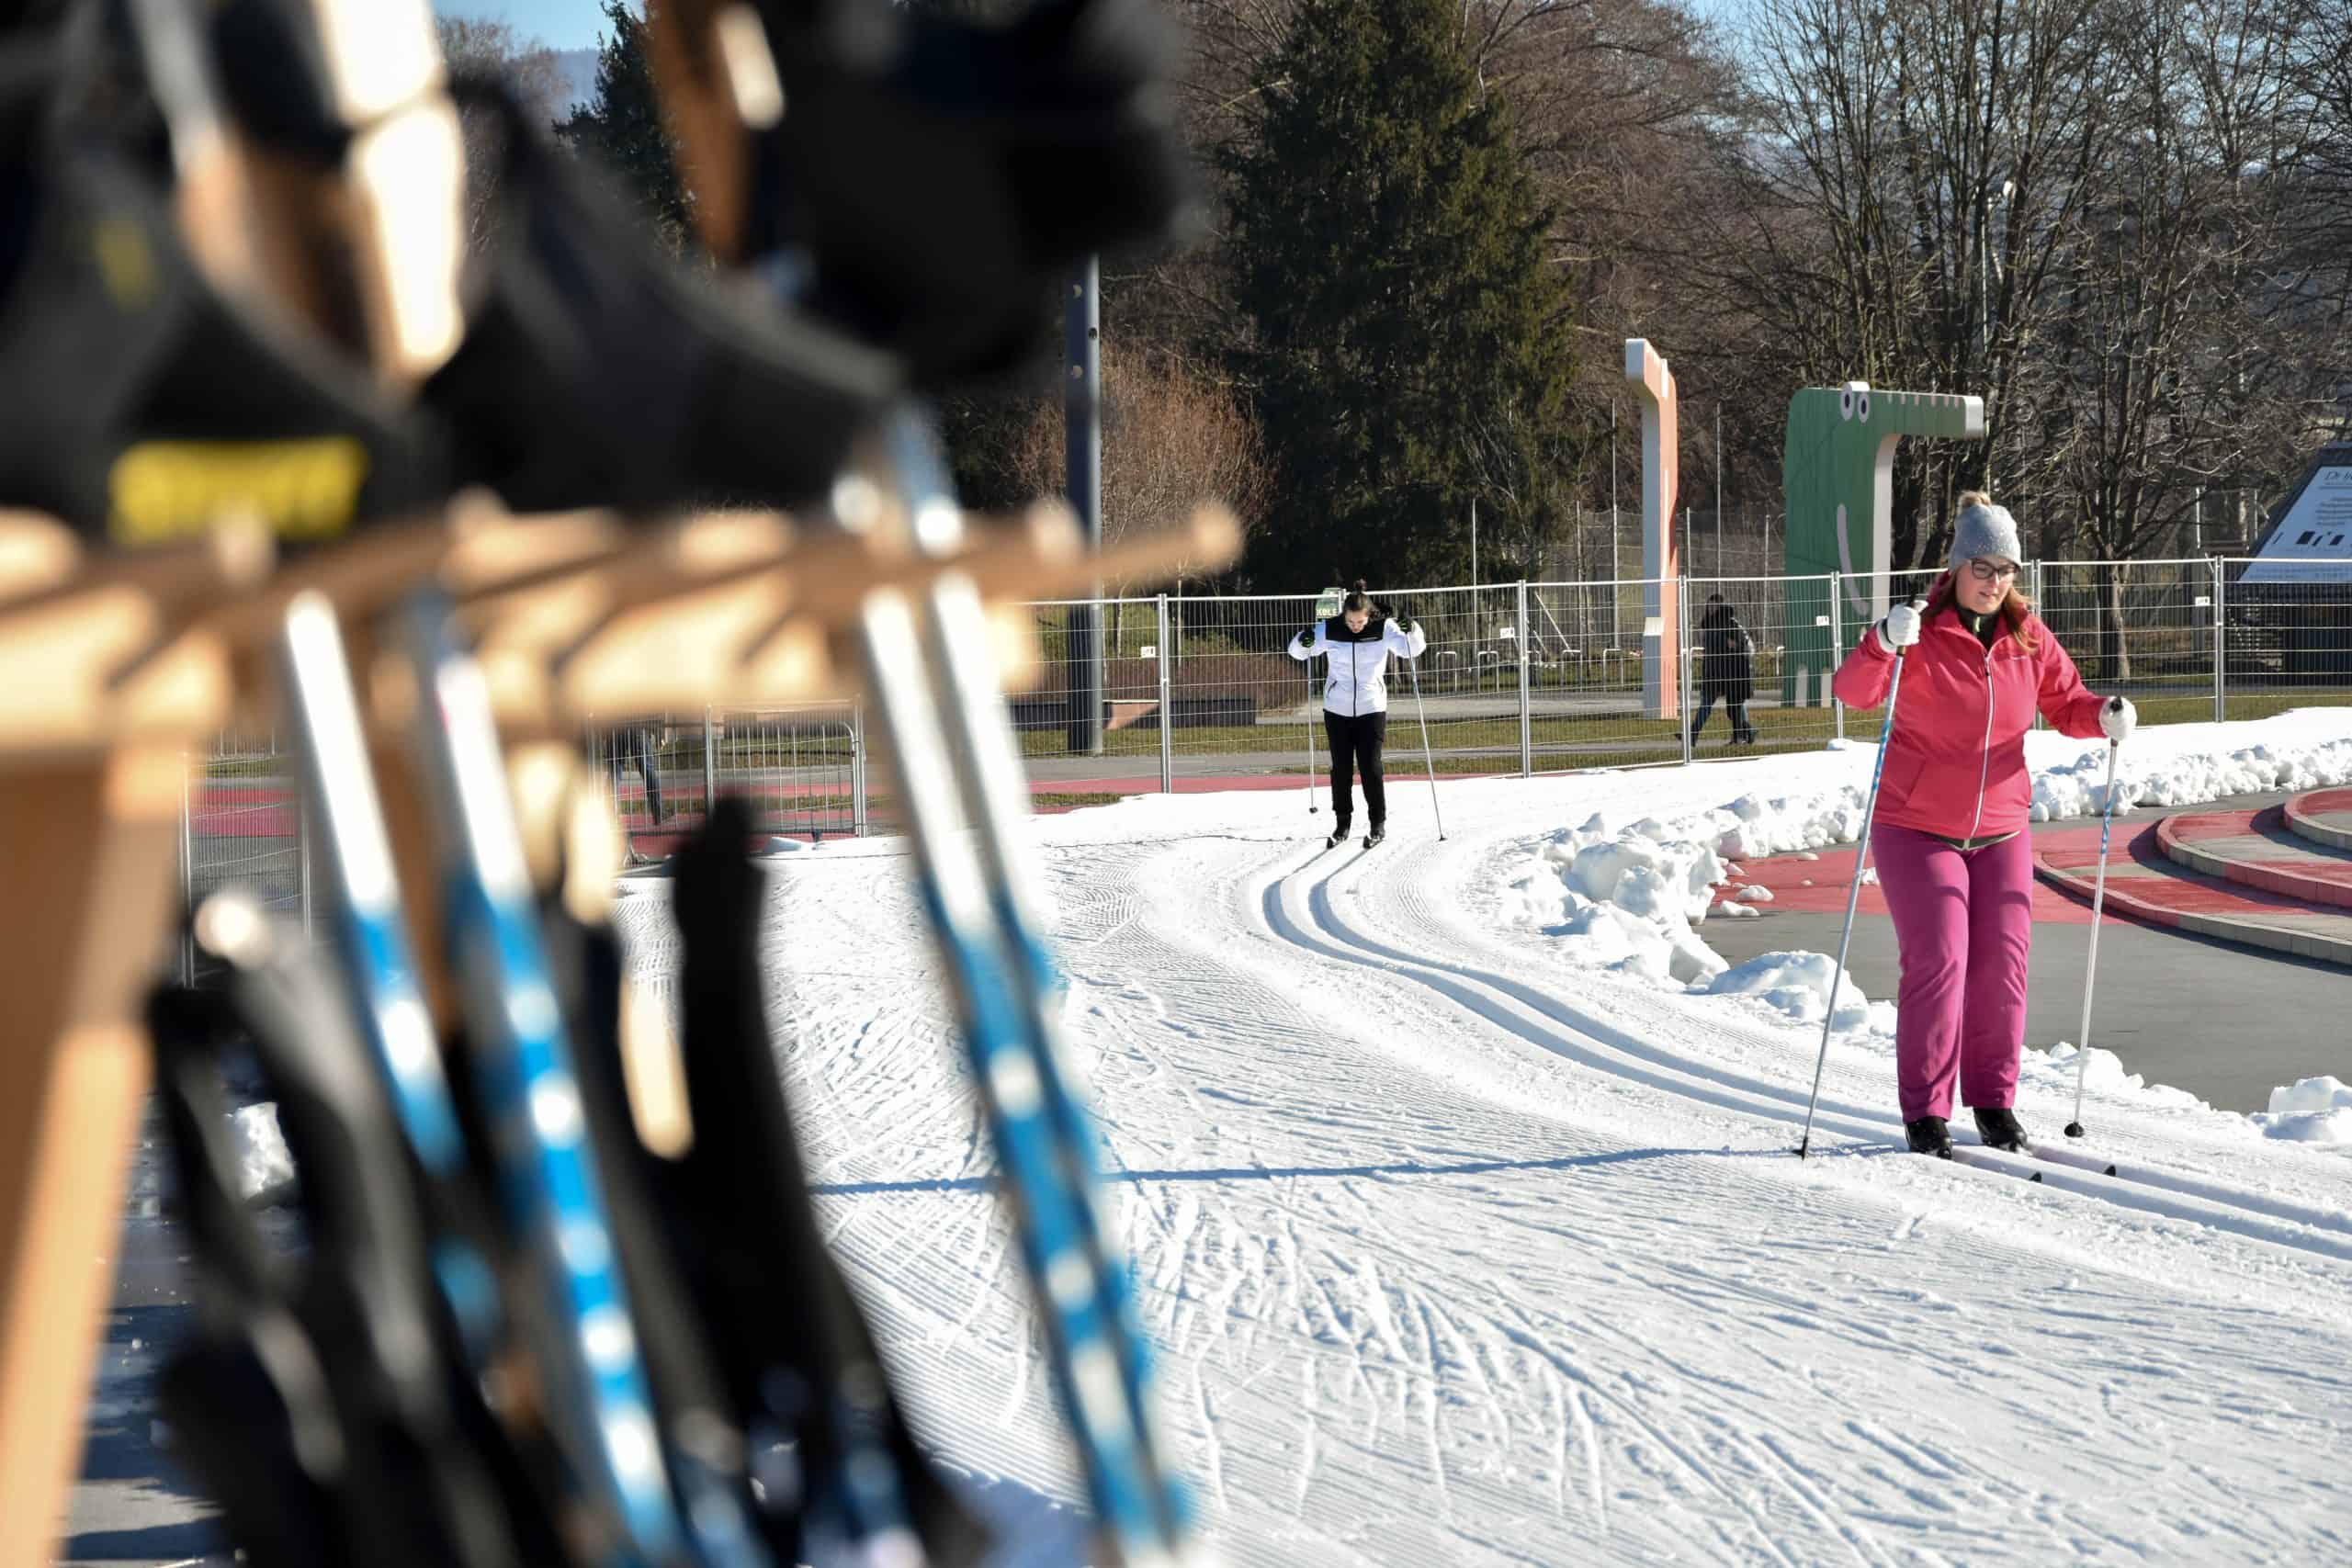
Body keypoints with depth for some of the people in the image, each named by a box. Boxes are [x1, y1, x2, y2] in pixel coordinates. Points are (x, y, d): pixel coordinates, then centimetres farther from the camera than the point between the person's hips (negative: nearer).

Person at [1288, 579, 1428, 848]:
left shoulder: (1383, 628, -10)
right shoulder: (1329, 630, -8)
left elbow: (1412, 649, -14)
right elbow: (1297, 652, -2)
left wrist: (1411, 631, -34)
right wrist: (1303, 642, -25)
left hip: (1371, 709, -2)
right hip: (1337, 709, 2)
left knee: (1370, 766, -4)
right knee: (1341, 767, 6)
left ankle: (1379, 823, 9)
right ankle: (1342, 823, 18)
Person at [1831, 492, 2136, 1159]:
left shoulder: (2029, 638, 2)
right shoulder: (1923, 634, -12)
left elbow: (2065, 704, 10)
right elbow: (1852, 690, -24)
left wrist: (2104, 716, -13)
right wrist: (1884, 643, -44)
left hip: (2000, 829, 4)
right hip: (1917, 828, -4)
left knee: (2002, 962, 3)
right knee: (1937, 961, -9)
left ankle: (1994, 1099, 17)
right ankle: (1924, 1112, -2)